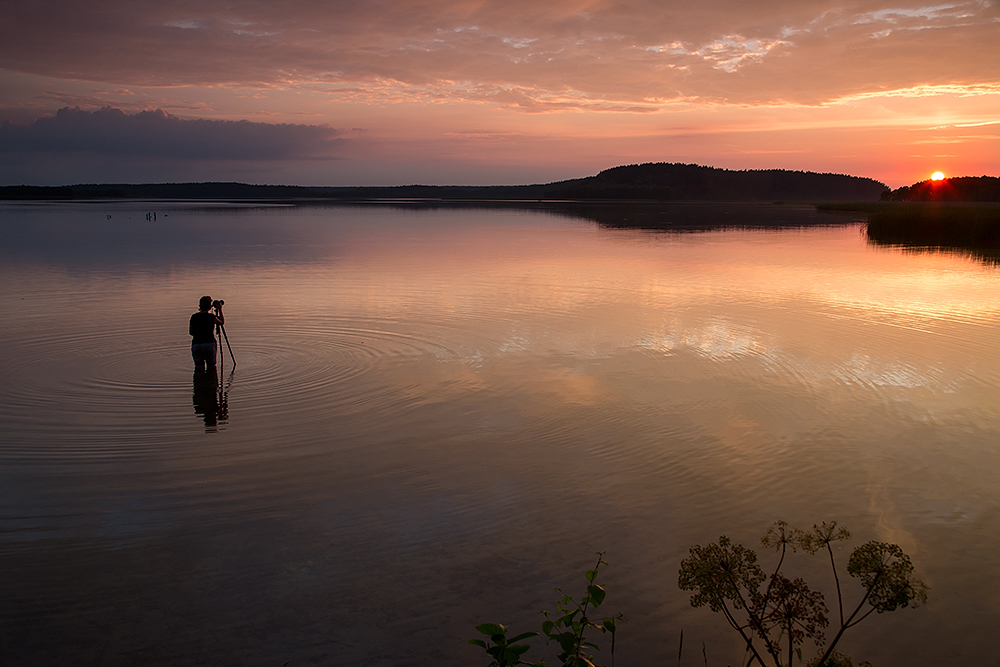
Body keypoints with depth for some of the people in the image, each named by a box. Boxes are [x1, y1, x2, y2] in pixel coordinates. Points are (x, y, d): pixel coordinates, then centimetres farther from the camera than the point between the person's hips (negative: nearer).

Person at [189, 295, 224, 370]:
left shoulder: (194, 317, 8)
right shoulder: (211, 316, -5)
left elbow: (191, 332, 15)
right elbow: (222, 322, 13)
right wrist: (220, 310, 21)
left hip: (195, 344, 4)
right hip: (209, 343, -4)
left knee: (199, 367, 4)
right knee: (211, 366, 8)